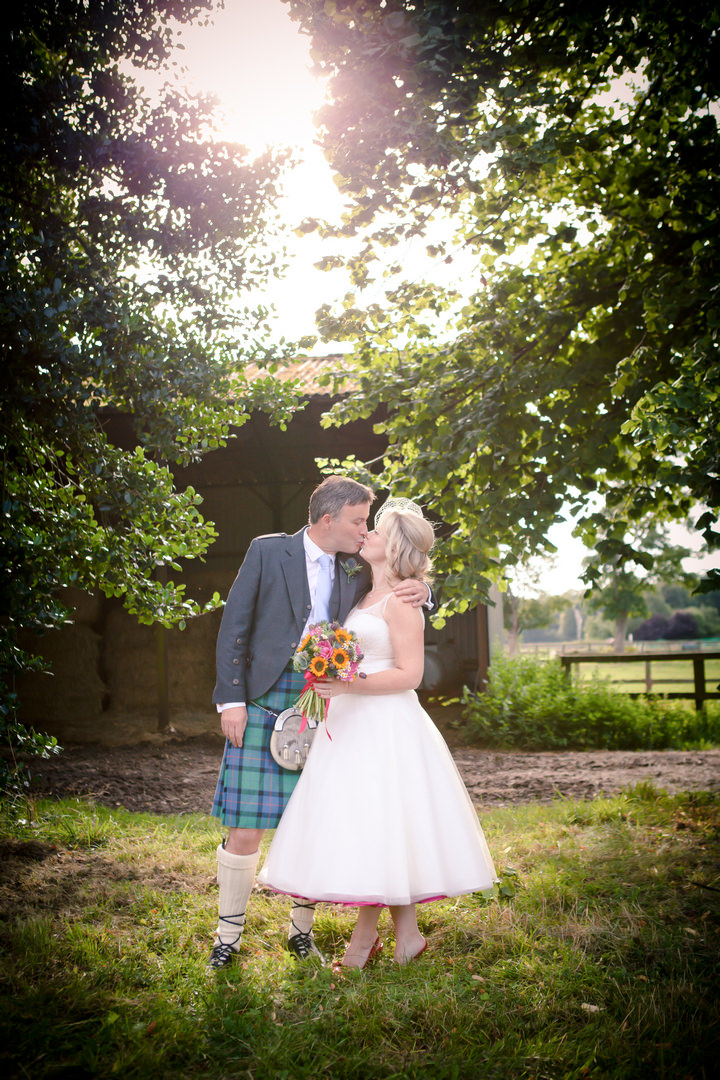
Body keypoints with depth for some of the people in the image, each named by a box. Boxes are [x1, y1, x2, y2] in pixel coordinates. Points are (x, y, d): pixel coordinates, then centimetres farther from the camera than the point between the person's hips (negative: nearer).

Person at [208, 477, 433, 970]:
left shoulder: (355, 571, 9)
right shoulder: (267, 551, -1)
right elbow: (234, 627, -1)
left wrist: (420, 589, -3)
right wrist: (231, 699, -8)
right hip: (263, 708, -3)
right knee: (245, 832, -1)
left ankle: (302, 931, 26)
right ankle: (229, 935, 17)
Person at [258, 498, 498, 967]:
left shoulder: (401, 602, -10)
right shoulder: (365, 597, 17)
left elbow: (410, 674, -16)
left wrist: (349, 686, -24)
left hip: (387, 728, -9)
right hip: (353, 725, 9)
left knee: (377, 824, -4)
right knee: (363, 827, 8)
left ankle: (364, 937, 9)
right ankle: (407, 934, 16)